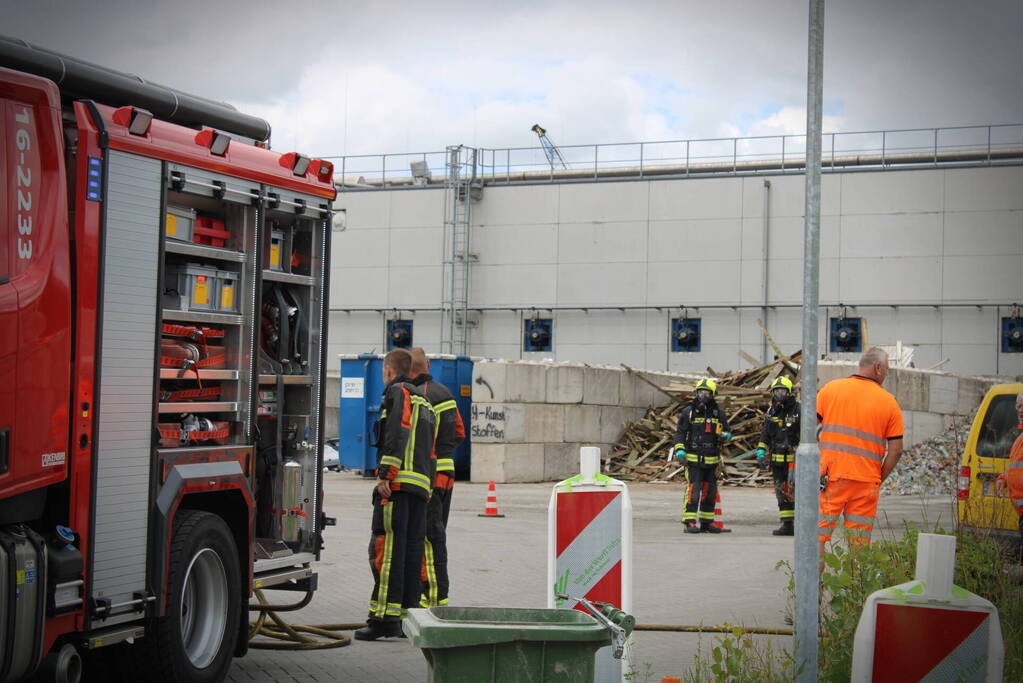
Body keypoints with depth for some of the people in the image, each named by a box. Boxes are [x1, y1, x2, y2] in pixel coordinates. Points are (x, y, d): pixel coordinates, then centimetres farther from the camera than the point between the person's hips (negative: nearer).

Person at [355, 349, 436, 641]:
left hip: (397, 482, -9)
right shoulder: (424, 401, 27)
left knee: (387, 548, -11)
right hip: (421, 485, 9)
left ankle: (385, 617, -17)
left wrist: (385, 474, -20)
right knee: (412, 551, 8)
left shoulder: (398, 392, 0)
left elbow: (397, 434, -15)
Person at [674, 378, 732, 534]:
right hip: (693, 459, -4)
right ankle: (690, 522, -9)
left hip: (712, 459, 4)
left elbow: (727, 432, 17)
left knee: (710, 491, 10)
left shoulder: (718, 413, 10)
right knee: (693, 489, -12)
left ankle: (707, 521, 19)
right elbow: (680, 432, 2)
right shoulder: (688, 412, 2)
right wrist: (679, 449, -11)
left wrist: (725, 435, -7)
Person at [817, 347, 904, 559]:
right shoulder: (889, 402, 4)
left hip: (830, 475, 0)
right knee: (859, 542, 6)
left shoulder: (830, 389, 5)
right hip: (866, 479, 0)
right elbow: (895, 450, 1)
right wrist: (879, 479, 11)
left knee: (818, 534, 4)